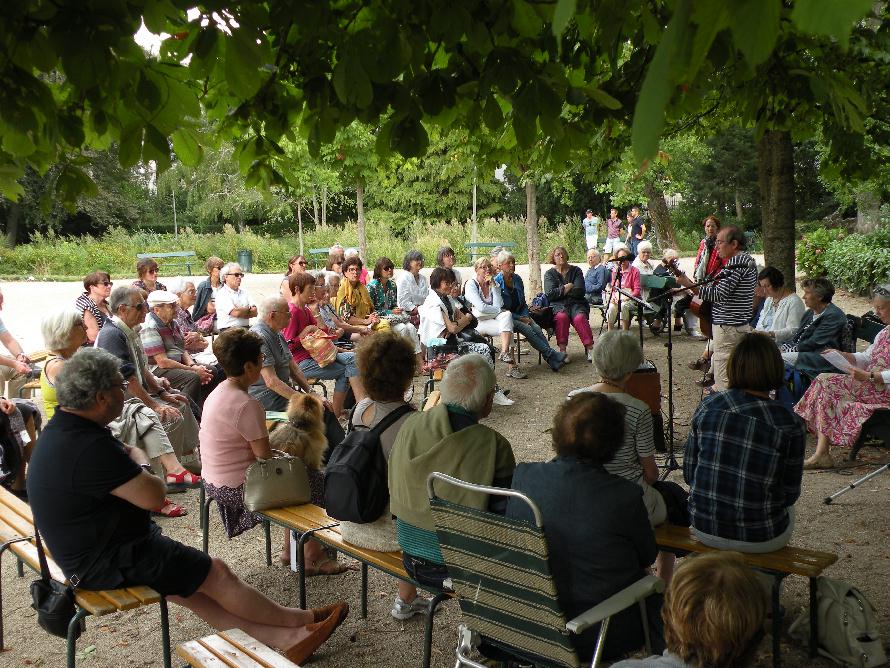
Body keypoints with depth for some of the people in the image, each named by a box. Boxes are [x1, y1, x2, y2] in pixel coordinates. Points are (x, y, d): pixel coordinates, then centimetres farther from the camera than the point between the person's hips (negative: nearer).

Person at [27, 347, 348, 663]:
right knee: (216, 574, -2)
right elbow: (153, 494, -24)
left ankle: (282, 638, 10)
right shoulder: (89, 448, -30)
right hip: (107, 563, -10)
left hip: (85, 552, 10)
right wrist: (140, 463, -6)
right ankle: (298, 620, 14)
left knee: (193, 591, 8)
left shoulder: (62, 428, 5)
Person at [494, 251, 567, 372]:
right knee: (526, 329, -30)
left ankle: (551, 360, -35)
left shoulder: (517, 279, 10)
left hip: (520, 316, 5)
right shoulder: (496, 282, -8)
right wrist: (520, 318, -14)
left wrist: (526, 316, -1)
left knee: (536, 328, -23)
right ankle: (551, 354, -33)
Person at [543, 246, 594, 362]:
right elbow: (550, 294, -4)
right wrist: (568, 287, -4)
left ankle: (589, 348, -35)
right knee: (561, 317, -34)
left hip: (576, 303, 1)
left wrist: (561, 290, -2)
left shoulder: (575, 270, 12)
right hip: (558, 305, -1)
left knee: (580, 318, -32)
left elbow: (580, 291, -2)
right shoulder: (549, 274, 13)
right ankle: (562, 350, -35)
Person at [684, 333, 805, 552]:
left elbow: (688, 473, 0)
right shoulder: (790, 425, -15)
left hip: (704, 529, 2)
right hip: (759, 539, -2)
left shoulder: (708, 406, -8)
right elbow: (790, 493, -4)